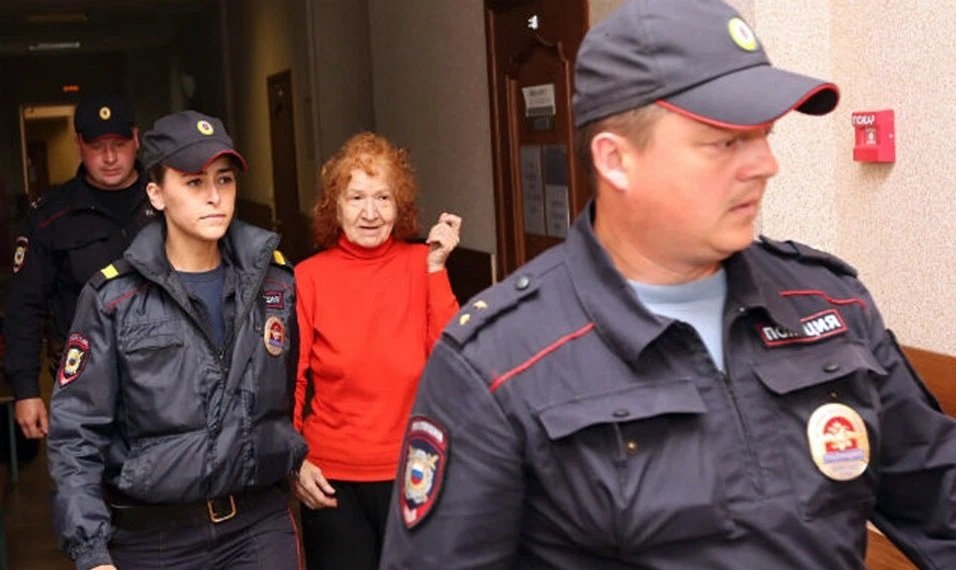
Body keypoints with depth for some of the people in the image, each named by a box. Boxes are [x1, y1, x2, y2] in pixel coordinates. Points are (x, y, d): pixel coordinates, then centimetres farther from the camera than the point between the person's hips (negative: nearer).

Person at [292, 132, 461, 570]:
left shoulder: (419, 263, -2)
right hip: (332, 477, 0)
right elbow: (291, 381, 0)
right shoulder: (309, 276, -4)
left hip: (412, 471, 1)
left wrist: (436, 268, -16)